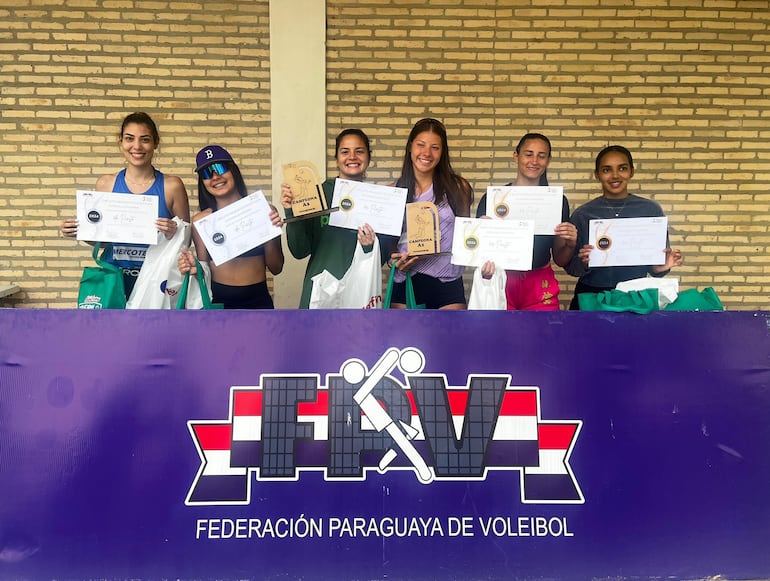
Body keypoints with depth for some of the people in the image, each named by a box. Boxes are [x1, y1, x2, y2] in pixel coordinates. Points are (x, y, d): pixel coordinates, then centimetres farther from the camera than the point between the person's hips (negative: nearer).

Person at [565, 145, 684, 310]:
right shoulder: (582, 214, -3)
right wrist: (584, 263, -20)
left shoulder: (651, 210, -2)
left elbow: (657, 262, 4)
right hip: (591, 297, 0)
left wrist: (661, 267, -16)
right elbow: (570, 267, -1)